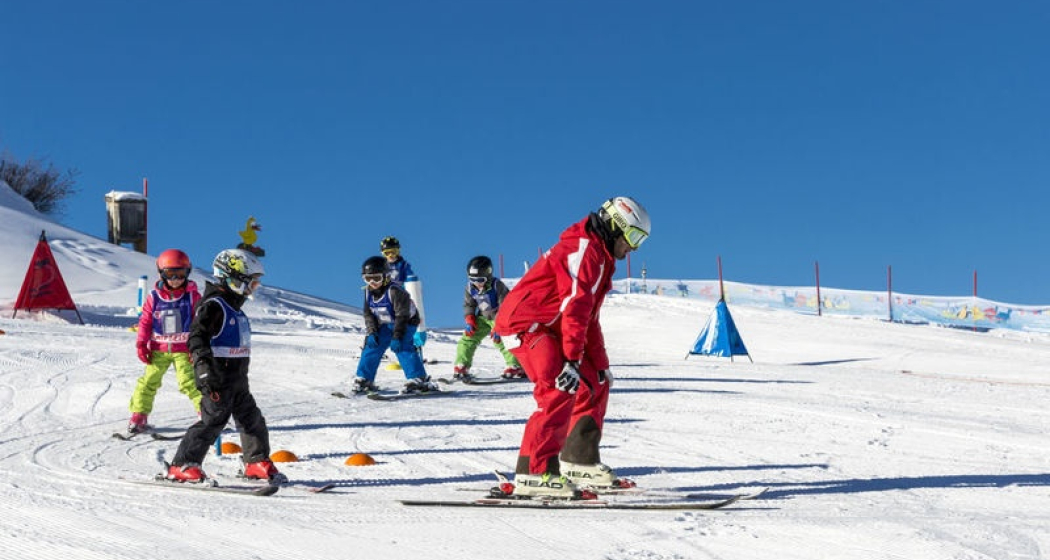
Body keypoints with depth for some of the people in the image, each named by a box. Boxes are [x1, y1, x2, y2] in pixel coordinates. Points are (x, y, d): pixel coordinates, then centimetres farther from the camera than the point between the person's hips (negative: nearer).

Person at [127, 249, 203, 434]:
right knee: (148, 382, 6)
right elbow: (145, 321, 5)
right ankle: (138, 416, 17)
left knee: (190, 382, -8)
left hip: (183, 350, -2)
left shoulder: (192, 295, -2)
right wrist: (141, 344, 1)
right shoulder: (154, 296, 0)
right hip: (158, 349, 2)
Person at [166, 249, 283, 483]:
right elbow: (197, 337, -21)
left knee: (252, 419, 12)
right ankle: (181, 466, -6)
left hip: (237, 379, 9)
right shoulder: (213, 305, -13)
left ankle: (257, 463, 25)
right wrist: (204, 369, -29)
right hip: (219, 378, -9)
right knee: (212, 420, -11)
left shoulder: (234, 308, 18)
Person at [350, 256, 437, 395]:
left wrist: (397, 337, -30)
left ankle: (419, 380, -28)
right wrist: (371, 333, -12)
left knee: (402, 347, -25)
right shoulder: (368, 292, -7)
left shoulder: (395, 291, -28)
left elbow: (402, 316, -27)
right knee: (372, 346, 0)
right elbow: (368, 314, 1)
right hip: (385, 325, 7)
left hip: (406, 322, -7)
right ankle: (363, 379, 13)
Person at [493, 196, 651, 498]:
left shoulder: (599, 256, 20)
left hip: (548, 328, 11)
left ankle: (579, 460, 21)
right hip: (525, 323, -11)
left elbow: (590, 317, 24)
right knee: (560, 390, -25)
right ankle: (534, 473, -28)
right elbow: (575, 306, -25)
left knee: (595, 384, 14)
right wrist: (572, 360, -31)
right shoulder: (584, 249, -15)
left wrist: (600, 364, 22)